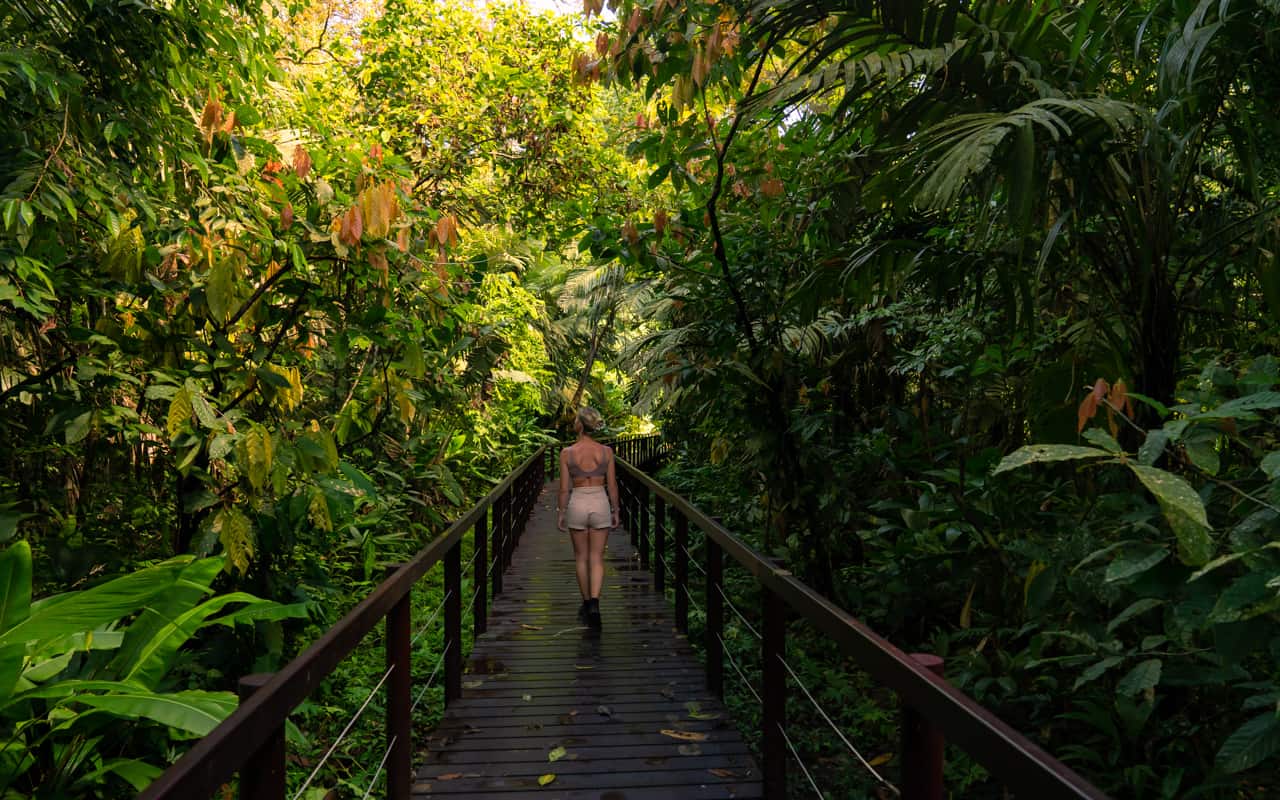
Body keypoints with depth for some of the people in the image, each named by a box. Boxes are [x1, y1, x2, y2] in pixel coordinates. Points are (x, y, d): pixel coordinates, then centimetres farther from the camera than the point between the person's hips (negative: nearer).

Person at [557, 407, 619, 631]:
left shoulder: (567, 453, -9)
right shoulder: (606, 451, -5)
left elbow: (564, 488, -4)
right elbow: (612, 485, 0)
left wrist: (561, 514, 8)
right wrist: (615, 511, 11)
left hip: (577, 505, -1)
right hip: (600, 504, 1)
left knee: (581, 558, 16)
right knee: (597, 558, 6)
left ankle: (587, 604, 26)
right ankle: (594, 603, -12)